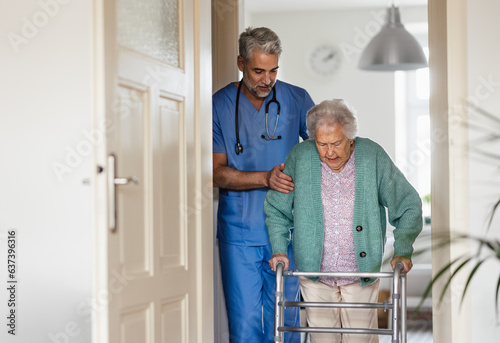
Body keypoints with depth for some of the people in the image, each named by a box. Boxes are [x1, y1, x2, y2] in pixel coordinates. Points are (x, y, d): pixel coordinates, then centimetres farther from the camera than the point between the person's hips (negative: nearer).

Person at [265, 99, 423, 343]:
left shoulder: (373, 156, -9)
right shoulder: (300, 157, -7)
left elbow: (408, 206, 0)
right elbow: (276, 208, 7)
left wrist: (403, 251, -11)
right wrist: (279, 249, -5)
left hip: (361, 275, -1)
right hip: (315, 275, 1)